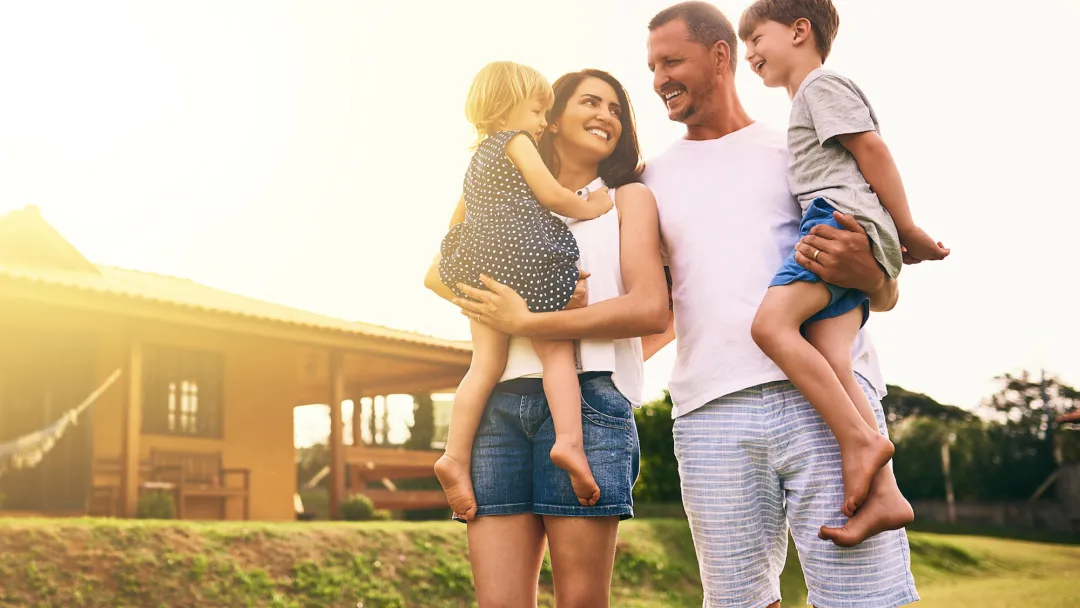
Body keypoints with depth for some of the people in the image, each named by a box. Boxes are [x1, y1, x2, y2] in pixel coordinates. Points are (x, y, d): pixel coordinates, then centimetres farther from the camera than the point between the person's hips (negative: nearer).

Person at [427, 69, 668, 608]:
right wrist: (489, 307, -4)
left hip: (587, 397, -3)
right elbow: (438, 274, 18)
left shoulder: (628, 199, 15)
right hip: (501, 403, 3)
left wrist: (526, 323, -5)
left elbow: (651, 308, -2)